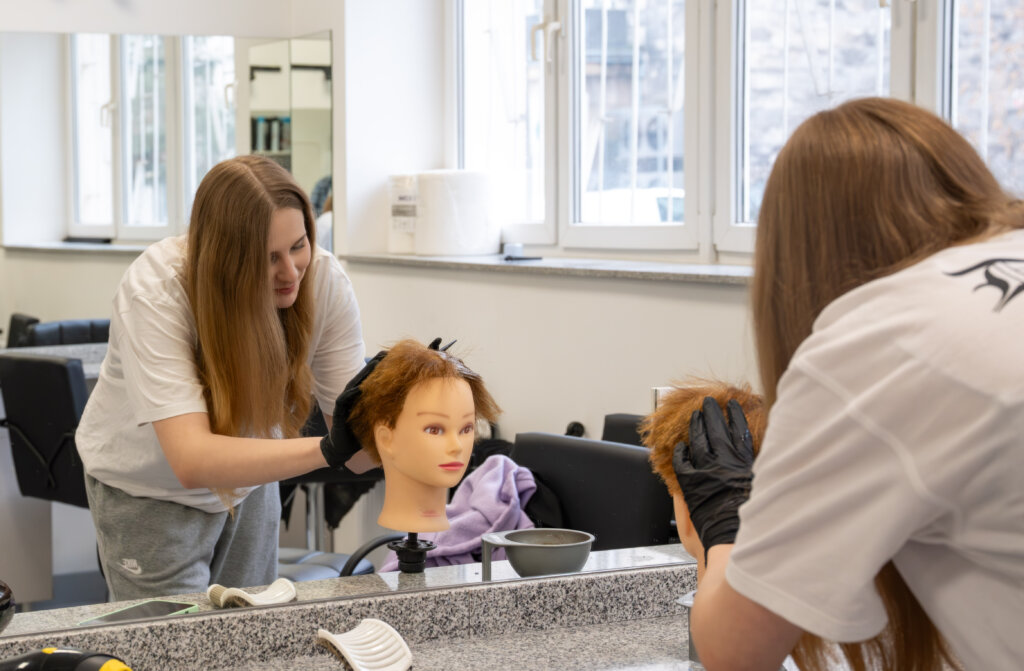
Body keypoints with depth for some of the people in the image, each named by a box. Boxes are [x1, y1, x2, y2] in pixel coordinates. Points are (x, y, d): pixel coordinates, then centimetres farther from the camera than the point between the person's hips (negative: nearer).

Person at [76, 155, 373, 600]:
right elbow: (192, 460, -43)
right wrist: (328, 449, -53)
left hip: (249, 483, 4)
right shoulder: (155, 290, -33)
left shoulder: (324, 280, -23)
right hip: (150, 487, -4)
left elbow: (358, 452, -21)